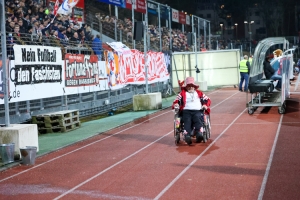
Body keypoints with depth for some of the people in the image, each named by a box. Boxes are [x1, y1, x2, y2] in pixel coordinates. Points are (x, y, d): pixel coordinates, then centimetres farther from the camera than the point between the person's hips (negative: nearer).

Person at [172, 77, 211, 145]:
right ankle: (187, 135, -52)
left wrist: (205, 105, 5)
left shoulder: (199, 93, 28)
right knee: (187, 121, -31)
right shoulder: (183, 93, 23)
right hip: (186, 111, -1)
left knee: (197, 120, -32)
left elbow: (207, 99, 27)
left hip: (197, 111, 1)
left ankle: (198, 133, -54)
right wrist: (175, 105, -11)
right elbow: (176, 100, 14)